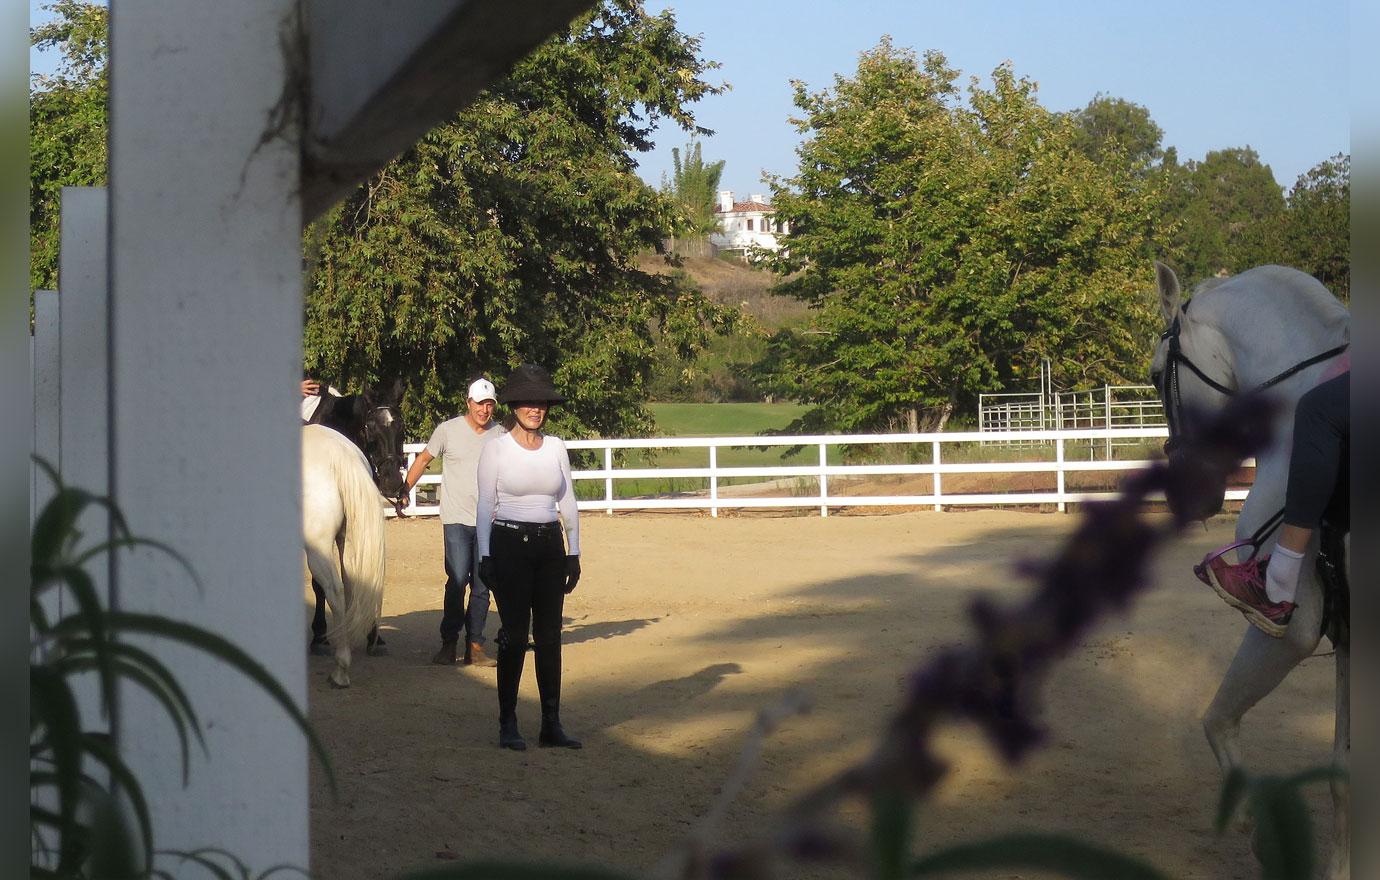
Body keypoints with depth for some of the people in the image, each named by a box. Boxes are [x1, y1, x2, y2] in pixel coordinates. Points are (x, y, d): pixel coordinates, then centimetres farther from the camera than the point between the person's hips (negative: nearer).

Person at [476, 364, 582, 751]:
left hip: (550, 546, 4)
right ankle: (508, 724, 5)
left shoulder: (556, 447, 7)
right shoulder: (496, 449, -4)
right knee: (515, 635, -3)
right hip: (509, 545, -4)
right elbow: (486, 506, -3)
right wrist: (485, 555, -8)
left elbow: (568, 503, 11)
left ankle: (552, 724, 10)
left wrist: (573, 552, 8)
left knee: (549, 636, 5)